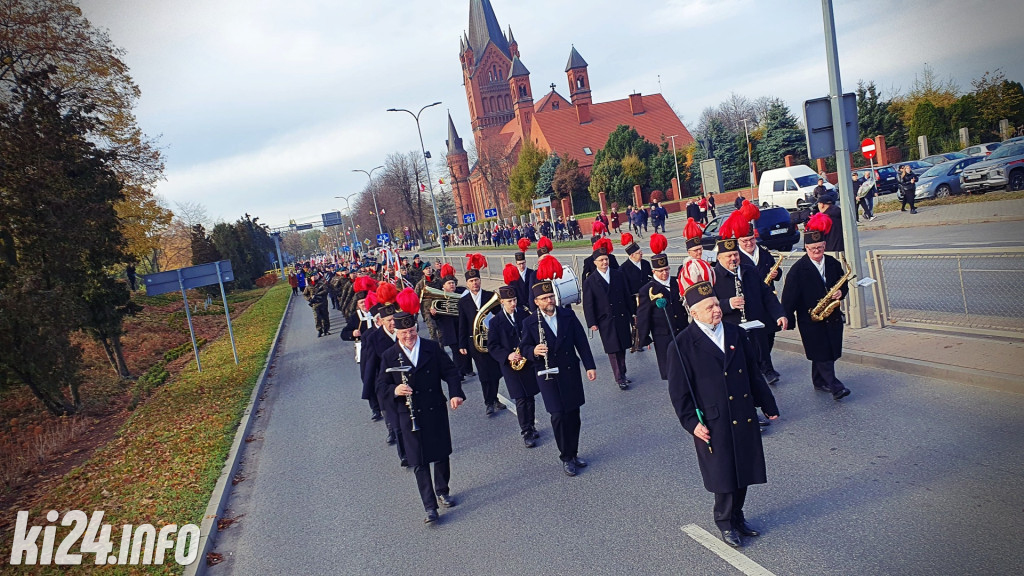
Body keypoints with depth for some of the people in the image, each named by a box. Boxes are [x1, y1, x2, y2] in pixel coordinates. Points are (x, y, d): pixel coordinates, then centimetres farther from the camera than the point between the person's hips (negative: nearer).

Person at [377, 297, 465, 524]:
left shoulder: (432, 347, -2)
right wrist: (395, 390, -19)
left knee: (442, 455, 14)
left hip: (436, 410, 2)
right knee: (419, 462, 0)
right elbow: (382, 383, 3)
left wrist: (455, 394, -14)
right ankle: (430, 506, 7)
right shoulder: (389, 356, -3)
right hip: (410, 415, -1)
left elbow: (450, 371, 1)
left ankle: (442, 491, 36)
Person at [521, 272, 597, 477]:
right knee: (558, 416, -4)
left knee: (573, 415, 10)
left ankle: (573, 453, 26)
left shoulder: (568, 315, 1)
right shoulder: (530, 323, -5)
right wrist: (534, 351, -25)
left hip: (571, 372, 3)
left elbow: (581, 341, 2)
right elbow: (524, 347, -2)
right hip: (548, 376, -3)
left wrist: (590, 366, -2)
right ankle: (566, 457, 13)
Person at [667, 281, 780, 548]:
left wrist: (768, 405, 14)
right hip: (713, 424, -5)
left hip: (745, 419, 5)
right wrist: (691, 422, -14)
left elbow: (754, 373, 12)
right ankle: (726, 523, 27)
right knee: (723, 476, 6)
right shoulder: (683, 345, -11)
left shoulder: (735, 334, 5)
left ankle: (737, 516, 36)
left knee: (744, 472, 15)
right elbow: (678, 390, -9)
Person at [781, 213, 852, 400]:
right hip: (810, 319, -5)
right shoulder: (798, 269, -10)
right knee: (821, 353, -7)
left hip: (832, 317, 5)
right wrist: (788, 320, -12)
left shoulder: (833, 263, 5)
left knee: (826, 351, 11)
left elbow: (843, 285, 17)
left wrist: (840, 292, -6)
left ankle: (819, 381, 26)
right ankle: (834, 385, -3)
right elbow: (789, 297, -10)